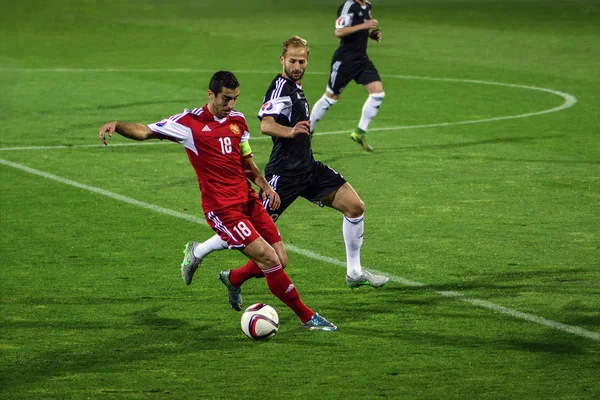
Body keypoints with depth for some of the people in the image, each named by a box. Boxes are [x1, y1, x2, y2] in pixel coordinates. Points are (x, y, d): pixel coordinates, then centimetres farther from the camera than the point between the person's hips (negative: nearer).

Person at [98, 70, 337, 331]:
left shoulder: (238, 121, 12)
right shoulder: (190, 122, -7)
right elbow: (145, 132, -10)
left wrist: (264, 185, 9)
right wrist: (117, 125, -28)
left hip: (248, 200, 7)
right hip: (222, 208, -7)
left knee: (280, 259, 2)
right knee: (268, 259, -13)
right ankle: (307, 317, 0)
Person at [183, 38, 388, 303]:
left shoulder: (295, 87, 12)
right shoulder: (281, 86, -17)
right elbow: (266, 125, -34)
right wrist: (289, 131, -51)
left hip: (307, 167, 9)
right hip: (284, 172, -9)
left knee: (355, 206, -1)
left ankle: (354, 273, 8)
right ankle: (199, 252, 15)